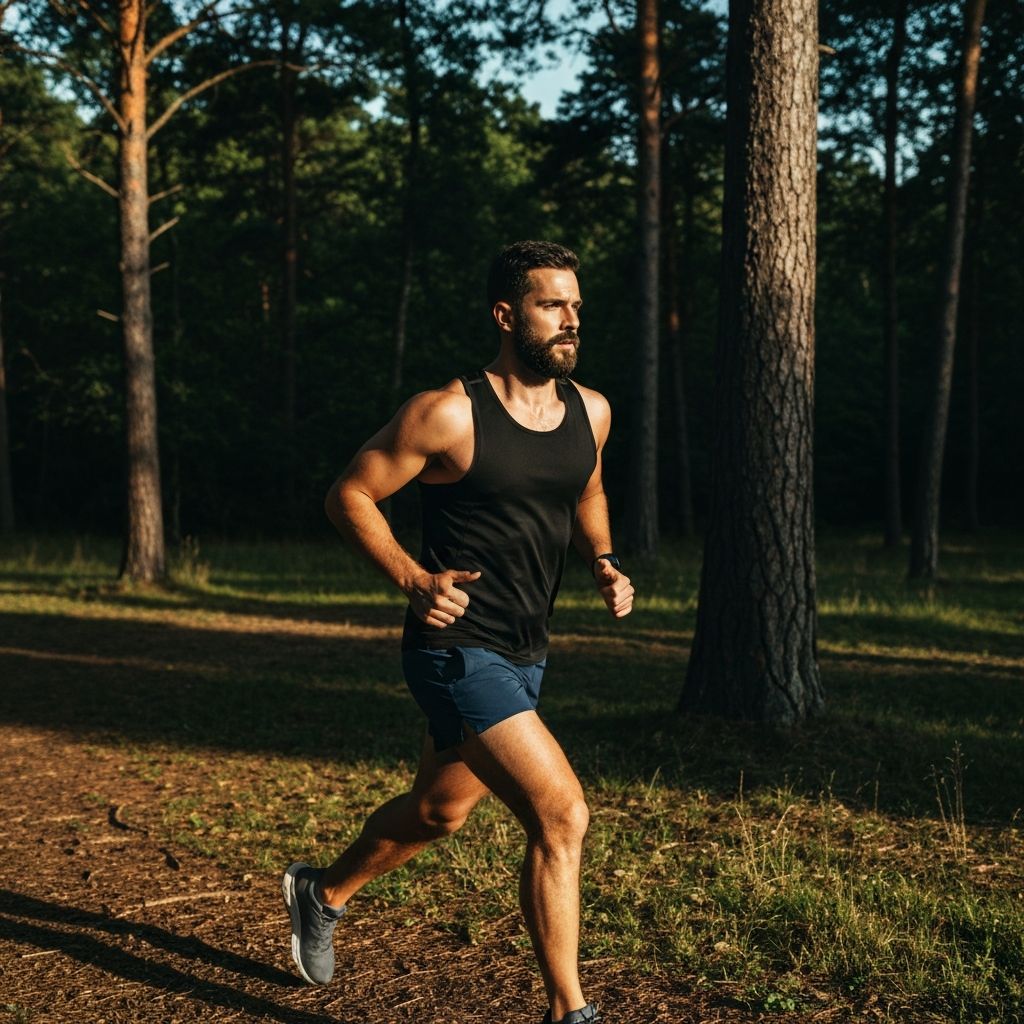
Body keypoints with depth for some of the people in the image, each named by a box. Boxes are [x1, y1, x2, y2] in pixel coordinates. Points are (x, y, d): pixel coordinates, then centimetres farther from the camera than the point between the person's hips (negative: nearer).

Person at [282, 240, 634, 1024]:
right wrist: (413, 579, -21)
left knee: (439, 812, 24)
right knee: (561, 816, -16)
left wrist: (605, 564, 5)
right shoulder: (449, 415, -16)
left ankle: (323, 893, 51)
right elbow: (349, 496, -8)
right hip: (459, 648, -8)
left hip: (525, 657, 8)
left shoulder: (590, 413, 3)